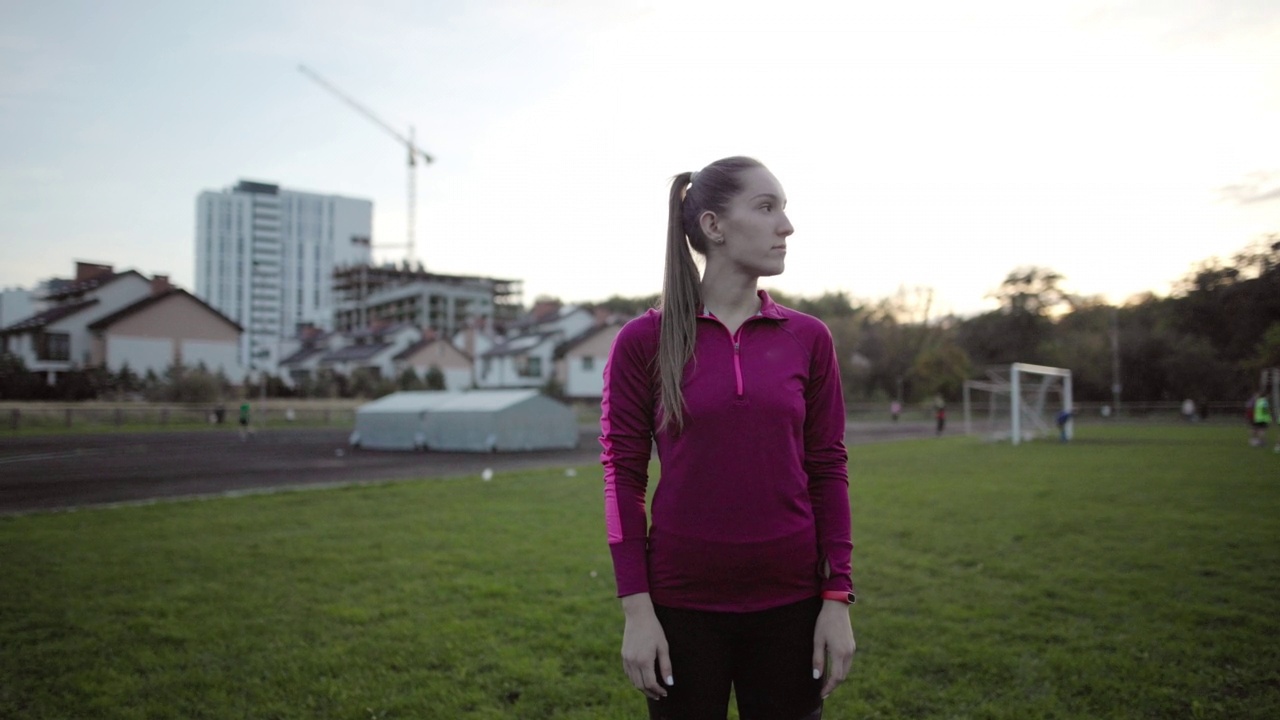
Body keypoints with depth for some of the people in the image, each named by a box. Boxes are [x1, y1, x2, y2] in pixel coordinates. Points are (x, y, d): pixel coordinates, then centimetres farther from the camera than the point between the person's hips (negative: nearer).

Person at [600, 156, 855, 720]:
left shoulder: (808, 339, 2)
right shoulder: (644, 341, -4)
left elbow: (827, 472, 3)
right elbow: (623, 477, -3)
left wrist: (838, 597, -1)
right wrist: (635, 609, -7)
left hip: (790, 604, 2)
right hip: (682, 606, -2)